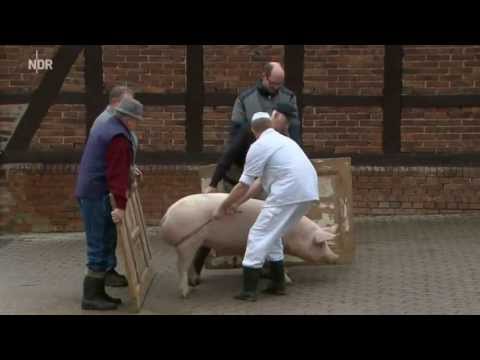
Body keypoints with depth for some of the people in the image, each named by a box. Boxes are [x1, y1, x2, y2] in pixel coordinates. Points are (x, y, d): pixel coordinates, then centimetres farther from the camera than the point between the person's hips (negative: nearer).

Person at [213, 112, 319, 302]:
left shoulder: (259, 146, -1)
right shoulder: (283, 140, 26)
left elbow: (243, 185, 0)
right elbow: (261, 181, 26)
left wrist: (222, 207, 12)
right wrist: (237, 203, 28)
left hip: (288, 193, -8)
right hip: (308, 192, 8)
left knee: (259, 235, -1)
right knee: (272, 234, 22)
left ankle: (249, 290, -5)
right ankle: (278, 284, 24)